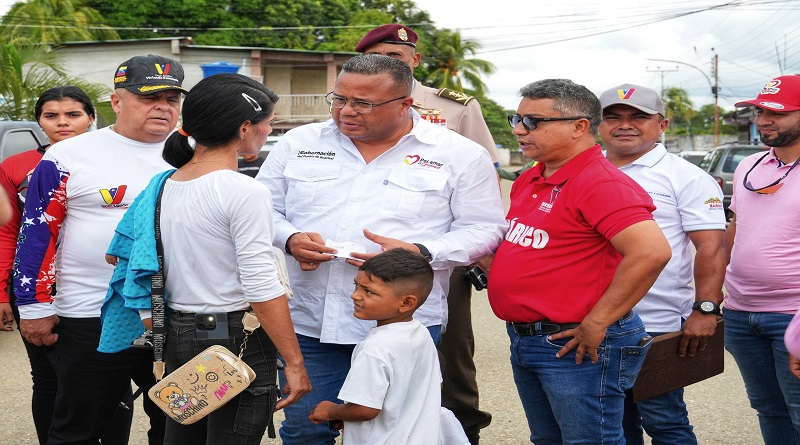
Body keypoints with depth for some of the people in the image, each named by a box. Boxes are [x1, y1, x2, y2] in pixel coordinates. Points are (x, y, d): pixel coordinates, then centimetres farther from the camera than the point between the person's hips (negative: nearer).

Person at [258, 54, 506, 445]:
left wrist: (420, 253, -16)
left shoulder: (460, 155, 0)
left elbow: (484, 229, 0)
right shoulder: (299, 143, 8)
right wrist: (290, 239, -8)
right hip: (310, 323, 3)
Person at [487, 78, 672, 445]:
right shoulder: (528, 181, 11)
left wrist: (595, 324, -24)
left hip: (575, 346, -9)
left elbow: (652, 251, -30)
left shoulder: (601, 183, -18)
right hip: (524, 340, 10)